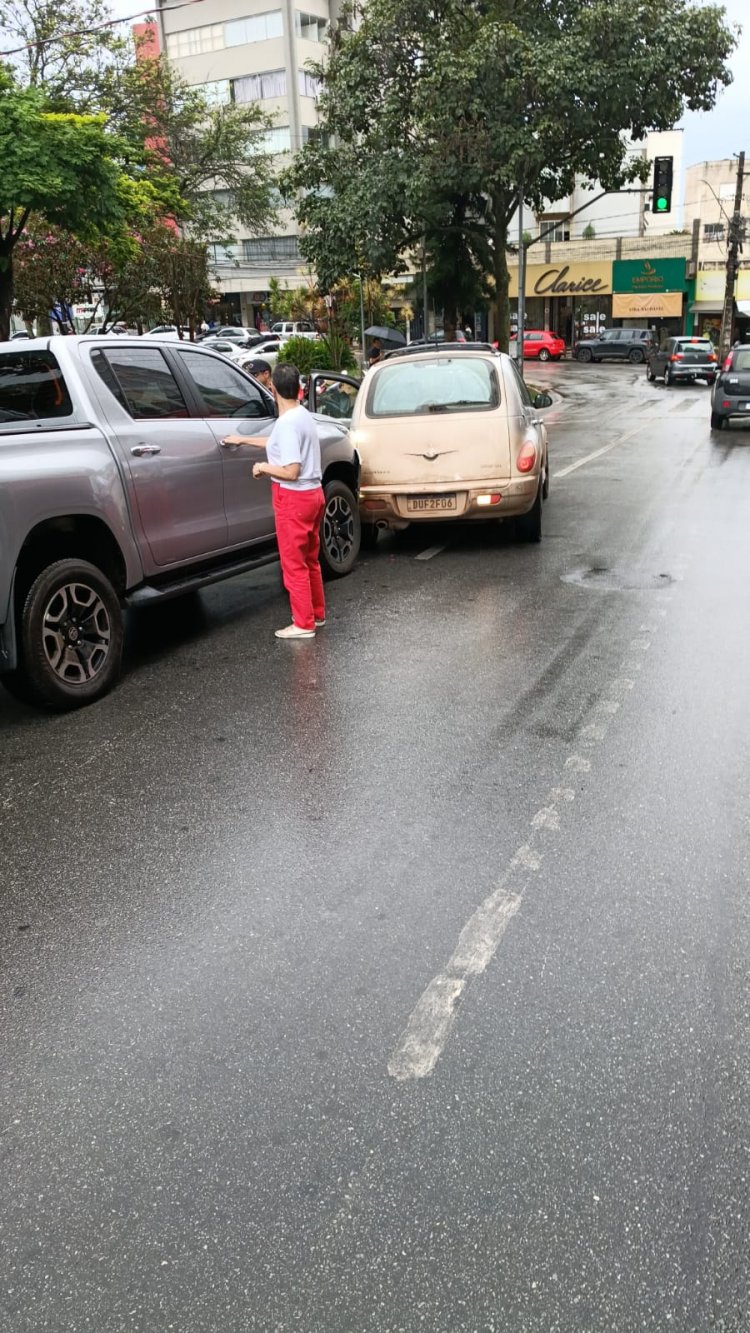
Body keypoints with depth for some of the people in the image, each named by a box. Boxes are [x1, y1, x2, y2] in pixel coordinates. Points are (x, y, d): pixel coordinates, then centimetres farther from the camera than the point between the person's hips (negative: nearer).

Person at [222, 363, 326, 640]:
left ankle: (303, 624, 8)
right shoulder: (304, 415, 8)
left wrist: (263, 467, -9)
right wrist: (243, 439, 34)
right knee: (309, 560, 19)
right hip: (313, 493, 9)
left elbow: (291, 471, -25)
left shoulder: (287, 423, -22)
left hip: (293, 498, -9)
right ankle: (317, 614, 30)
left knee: (294, 564, 1)